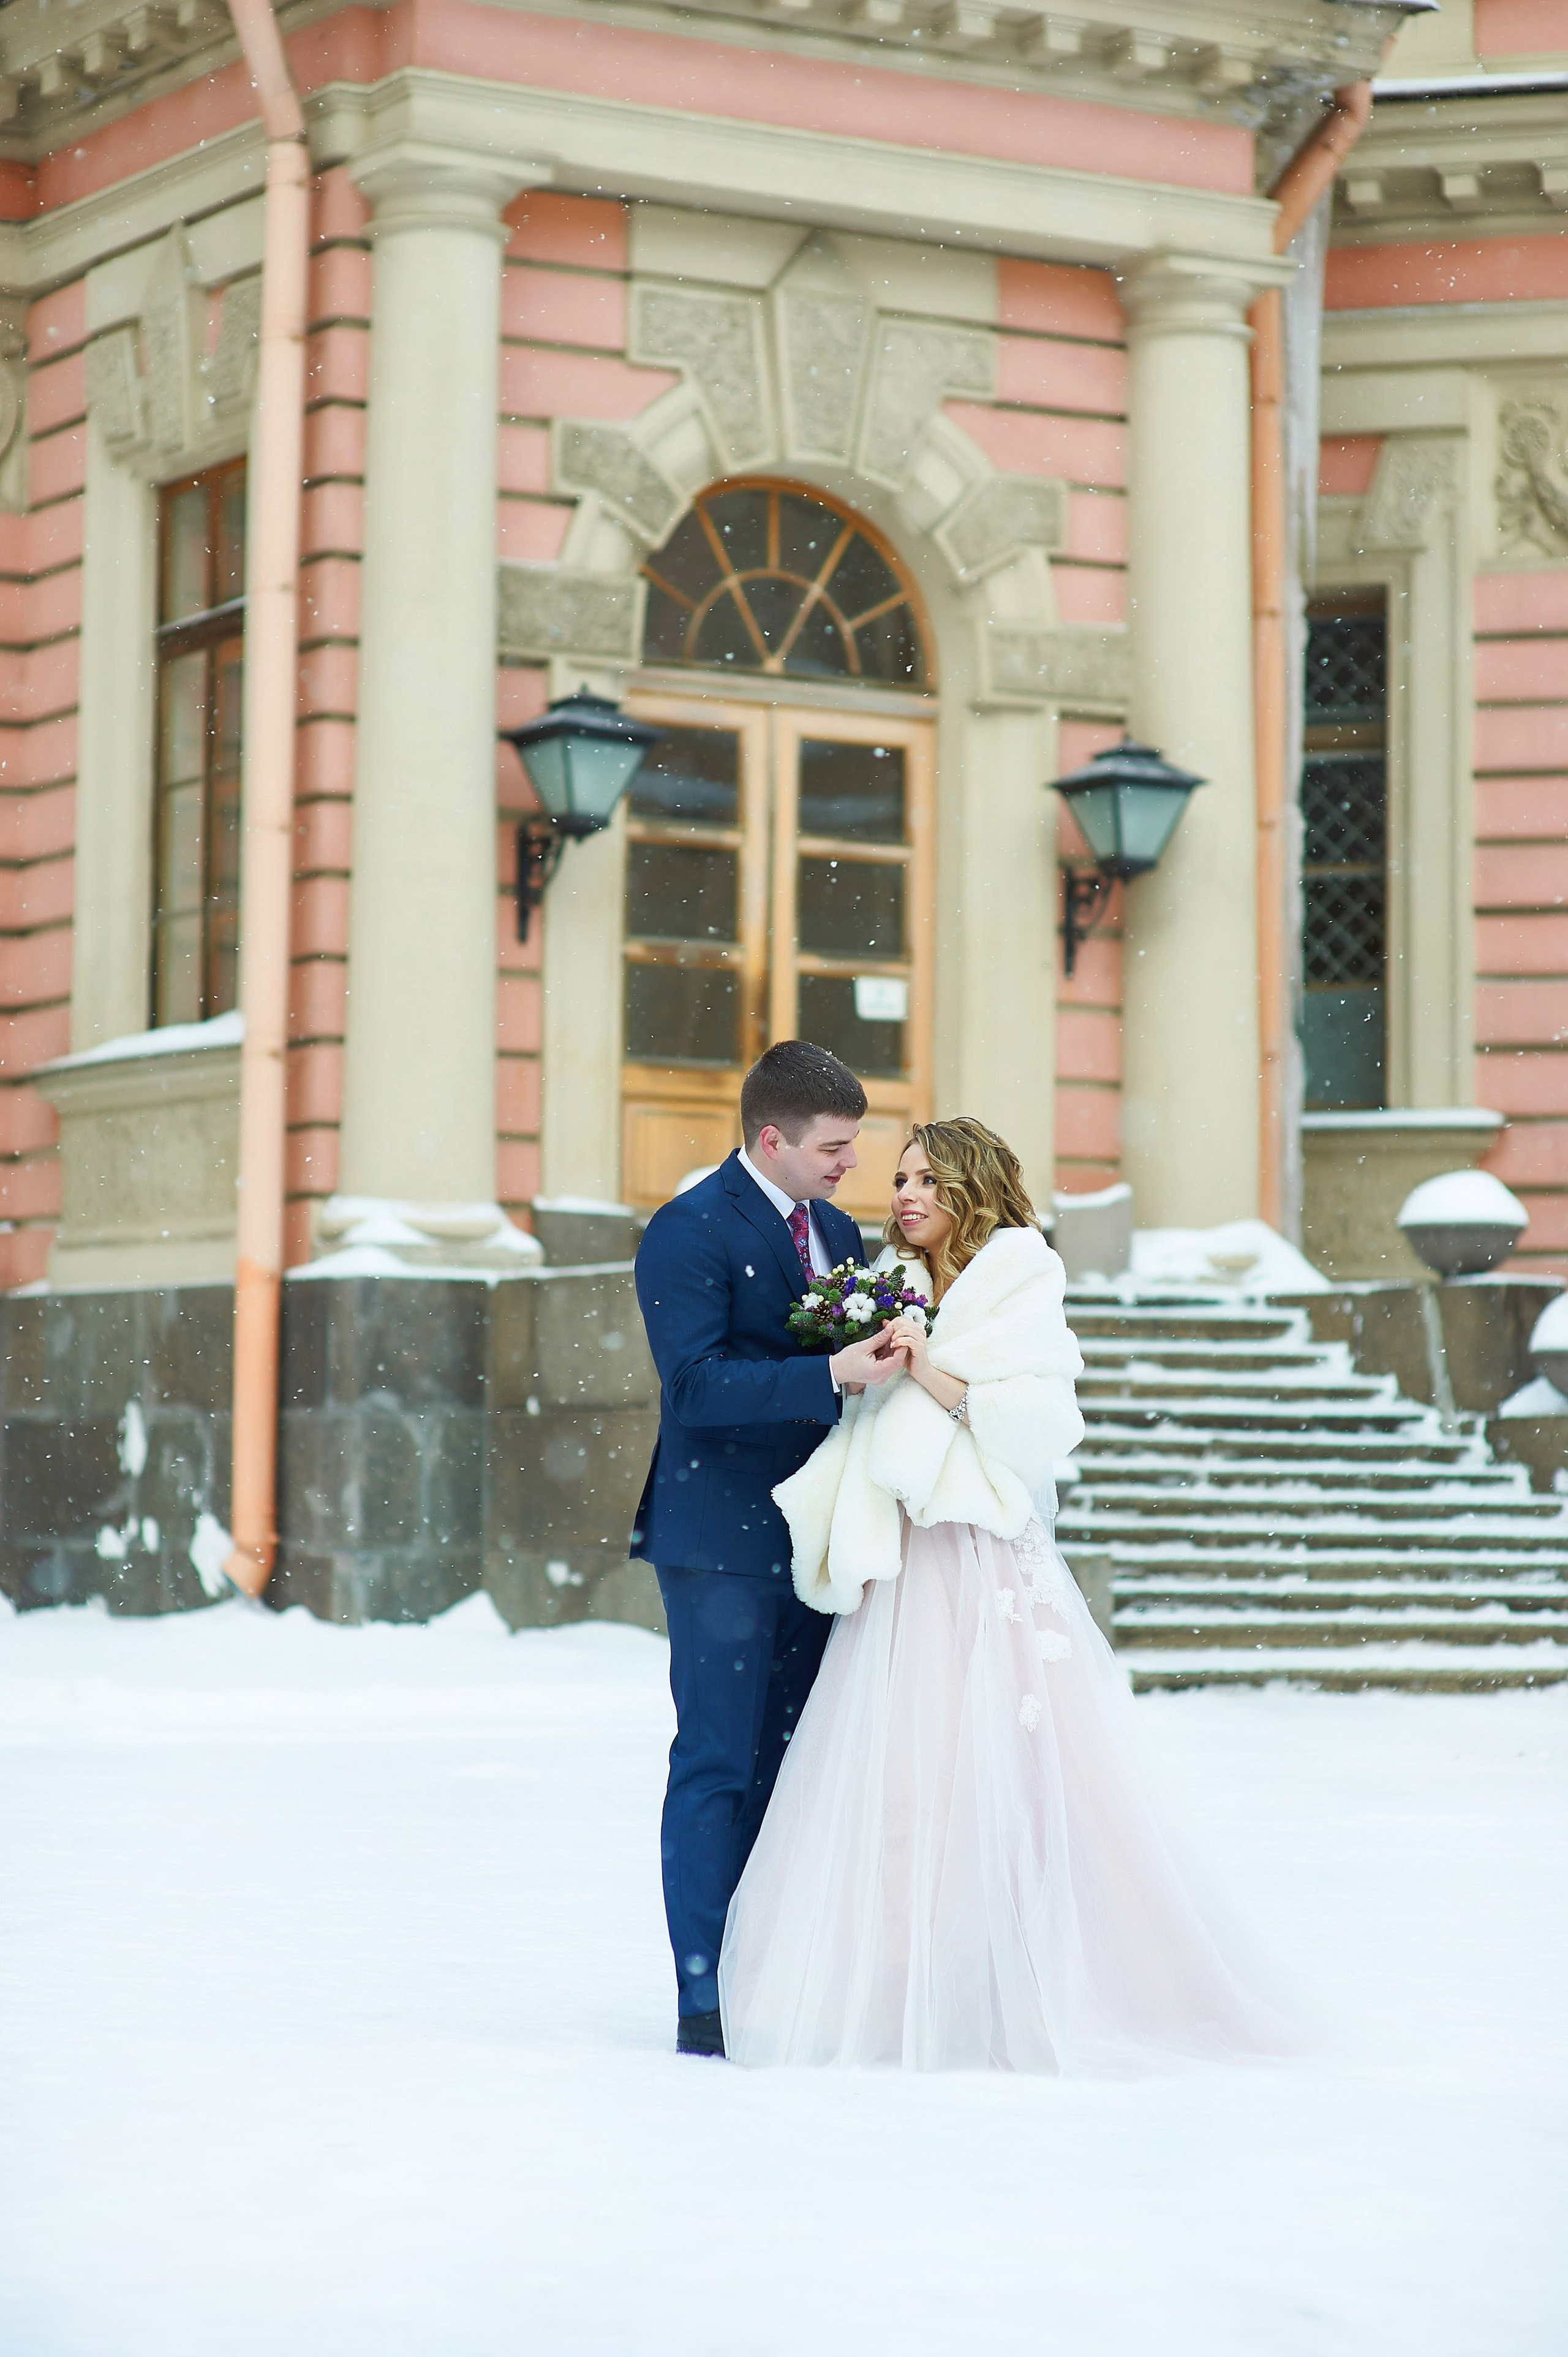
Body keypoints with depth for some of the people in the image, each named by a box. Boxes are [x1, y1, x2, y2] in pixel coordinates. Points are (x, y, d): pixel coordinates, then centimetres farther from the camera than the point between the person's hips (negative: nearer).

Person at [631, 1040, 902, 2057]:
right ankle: (706, 2001, -1)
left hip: (810, 1541, 8)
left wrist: (888, 1352, 0)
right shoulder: (689, 1234, -11)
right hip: (723, 1543, -7)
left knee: (790, 1772, 10)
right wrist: (830, 1375, -28)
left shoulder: (838, 1231, 14)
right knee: (717, 1771, -4)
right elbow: (697, 1387, -21)